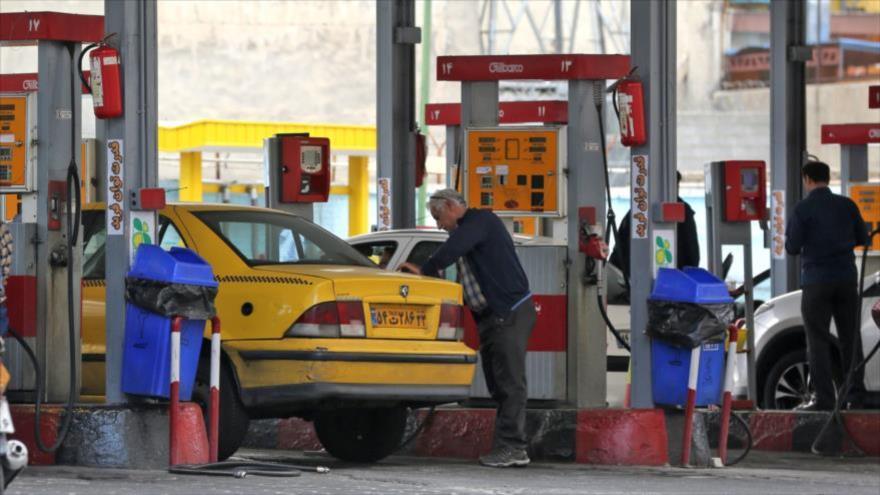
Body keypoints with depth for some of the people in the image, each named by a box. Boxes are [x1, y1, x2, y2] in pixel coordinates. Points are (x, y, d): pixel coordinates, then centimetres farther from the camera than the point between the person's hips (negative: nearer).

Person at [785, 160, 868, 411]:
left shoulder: (803, 209, -9)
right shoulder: (847, 205, 4)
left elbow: (793, 247, -9)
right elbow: (862, 238, 12)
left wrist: (790, 230, 11)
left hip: (816, 280, -4)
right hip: (846, 278, 4)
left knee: (818, 340, -1)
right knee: (850, 337, 10)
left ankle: (823, 398, -6)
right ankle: (856, 395, 8)